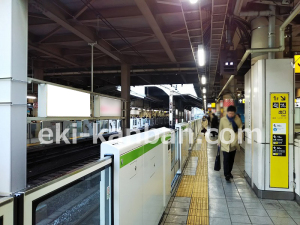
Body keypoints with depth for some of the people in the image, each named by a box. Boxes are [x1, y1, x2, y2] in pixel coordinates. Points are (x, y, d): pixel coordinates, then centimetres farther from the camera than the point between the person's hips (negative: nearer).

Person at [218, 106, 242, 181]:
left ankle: (229, 172, 31)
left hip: (234, 143, 2)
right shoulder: (223, 119, -1)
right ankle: (226, 174, 1)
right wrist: (219, 141, 5)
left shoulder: (238, 119, 0)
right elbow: (220, 130, 4)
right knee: (226, 159, -6)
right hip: (225, 142, -2)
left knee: (232, 159, 13)